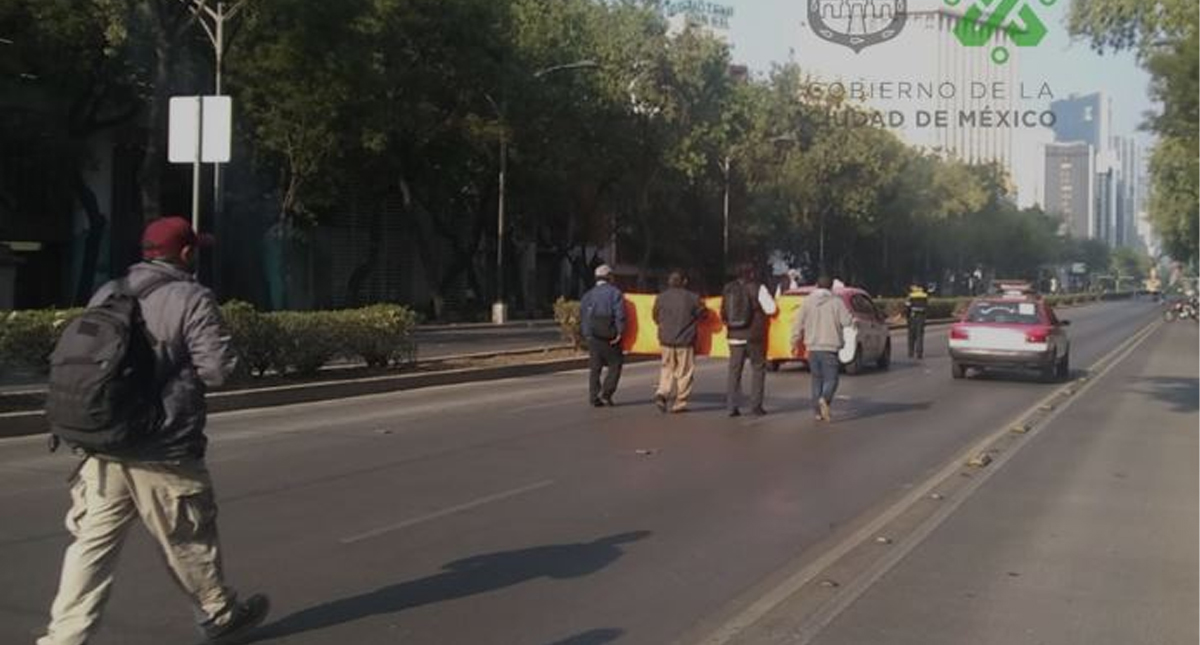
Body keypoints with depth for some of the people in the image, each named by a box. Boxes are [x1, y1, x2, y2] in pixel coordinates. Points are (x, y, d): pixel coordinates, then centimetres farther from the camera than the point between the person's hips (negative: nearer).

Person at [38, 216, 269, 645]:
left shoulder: (106, 295, 10)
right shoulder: (192, 299, -10)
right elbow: (216, 368, -15)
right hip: (164, 454, -5)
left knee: (92, 545, 6)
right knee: (189, 542, 12)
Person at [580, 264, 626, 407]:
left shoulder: (588, 295, 11)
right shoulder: (614, 293, -5)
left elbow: (582, 316, 10)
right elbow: (620, 315, -14)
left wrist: (586, 333, 14)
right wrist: (620, 333, -9)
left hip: (592, 336, 5)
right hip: (609, 335, -5)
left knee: (594, 368, 9)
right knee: (615, 364, 6)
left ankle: (594, 397, 7)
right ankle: (606, 393, -4)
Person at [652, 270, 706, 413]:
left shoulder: (661, 298, -1)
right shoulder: (692, 298, -9)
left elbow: (656, 318, 9)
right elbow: (701, 315, 2)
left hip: (666, 340, 3)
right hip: (686, 341, -3)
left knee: (667, 369, 17)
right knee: (685, 372, 7)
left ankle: (662, 393, -3)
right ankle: (680, 403, 8)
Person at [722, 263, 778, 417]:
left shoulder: (728, 290, 5)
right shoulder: (757, 289, -10)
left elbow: (723, 314, 9)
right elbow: (770, 309, -11)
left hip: (735, 336, 4)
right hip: (755, 336, -4)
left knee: (734, 370, 8)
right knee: (758, 369, 8)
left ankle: (732, 406, 5)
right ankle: (756, 406, 5)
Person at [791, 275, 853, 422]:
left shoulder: (808, 301, 4)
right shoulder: (836, 302, -4)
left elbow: (798, 324, 3)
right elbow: (846, 321, -8)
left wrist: (796, 342, 13)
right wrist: (851, 318, 15)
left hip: (812, 347, 3)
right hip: (830, 347, -3)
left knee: (817, 378, 14)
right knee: (831, 378, 0)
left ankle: (819, 411, 12)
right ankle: (824, 399, -29)